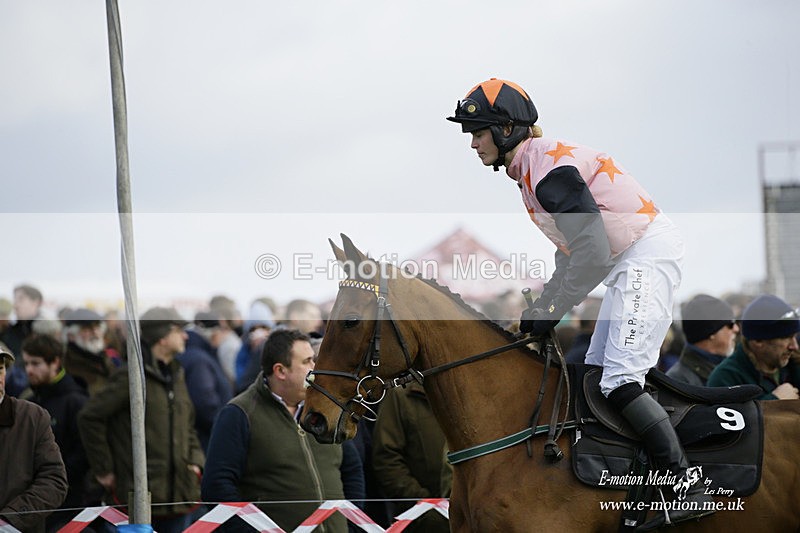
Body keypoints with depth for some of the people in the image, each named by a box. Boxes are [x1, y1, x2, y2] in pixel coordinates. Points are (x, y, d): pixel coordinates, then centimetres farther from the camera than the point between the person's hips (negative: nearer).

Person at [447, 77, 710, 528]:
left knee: (620, 378, -18)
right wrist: (541, 307, 10)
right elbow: (572, 251, 19)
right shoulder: (531, 170, 14)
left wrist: (553, 311, -16)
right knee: (597, 374, 11)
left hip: (648, 253, -11)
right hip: (627, 262, 11)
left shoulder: (551, 169, -19)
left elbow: (593, 252, -24)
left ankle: (689, 487, -18)